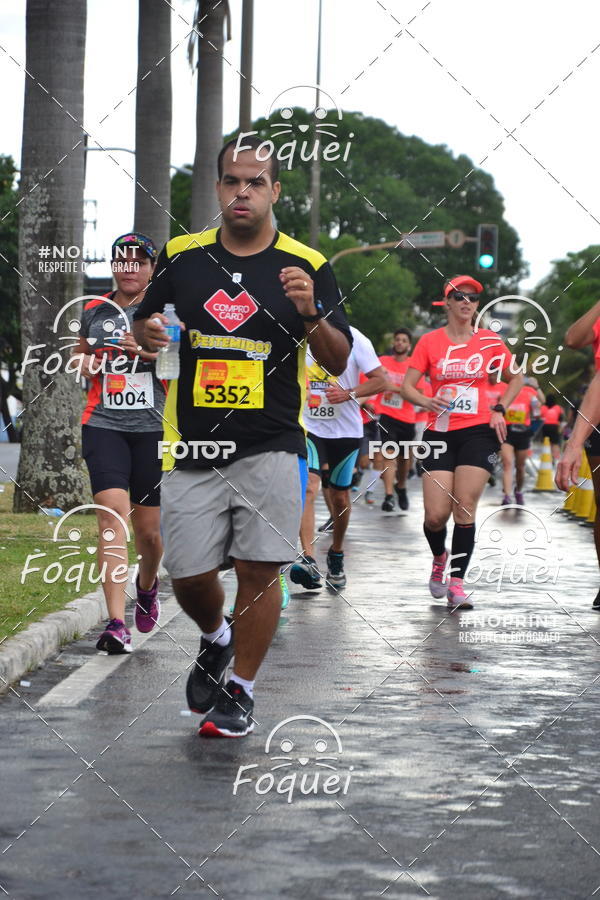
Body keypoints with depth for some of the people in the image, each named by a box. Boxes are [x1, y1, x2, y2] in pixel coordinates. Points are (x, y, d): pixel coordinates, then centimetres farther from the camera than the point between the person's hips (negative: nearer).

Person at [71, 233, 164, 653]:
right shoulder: (94, 311, 11)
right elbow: (80, 358, 28)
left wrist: (150, 352, -20)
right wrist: (87, 364, 5)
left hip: (152, 428, -1)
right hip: (104, 425, 1)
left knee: (148, 530, 6)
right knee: (113, 518, -16)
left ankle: (147, 584, 41)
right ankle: (117, 623, -21)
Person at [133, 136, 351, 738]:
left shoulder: (307, 265, -1)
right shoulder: (181, 256, 5)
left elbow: (338, 361, -1)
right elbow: (144, 322, 19)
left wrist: (312, 315, -22)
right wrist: (147, 331, -6)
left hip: (271, 447, -2)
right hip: (192, 448, 2)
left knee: (258, 571, -5)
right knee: (188, 576, 4)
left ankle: (240, 690, 12)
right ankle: (216, 639, 36)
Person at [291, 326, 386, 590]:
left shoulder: (352, 338, -8)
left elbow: (380, 379, -6)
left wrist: (349, 394, -20)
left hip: (345, 430, 0)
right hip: (308, 427, 0)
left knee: (340, 496, 12)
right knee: (308, 487, -20)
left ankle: (336, 555, 36)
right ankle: (308, 561, -27)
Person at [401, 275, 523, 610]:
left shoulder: (490, 341, 5)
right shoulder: (429, 341, 2)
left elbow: (516, 378, 19)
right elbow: (407, 387, 2)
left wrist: (500, 410, 6)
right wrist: (427, 401, -18)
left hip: (479, 432, 0)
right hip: (440, 432, 0)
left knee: (465, 509, -9)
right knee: (436, 514, -7)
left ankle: (456, 582, -2)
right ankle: (440, 557, 26)